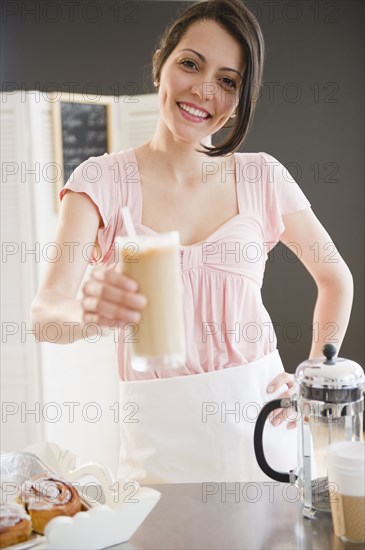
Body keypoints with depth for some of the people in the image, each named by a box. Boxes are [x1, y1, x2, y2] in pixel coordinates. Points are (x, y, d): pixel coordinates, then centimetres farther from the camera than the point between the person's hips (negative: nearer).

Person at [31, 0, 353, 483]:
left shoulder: (262, 178, 0)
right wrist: (90, 311, -40)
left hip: (260, 419, 2)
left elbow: (336, 280, 12)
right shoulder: (103, 180, -6)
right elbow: (44, 312, -18)